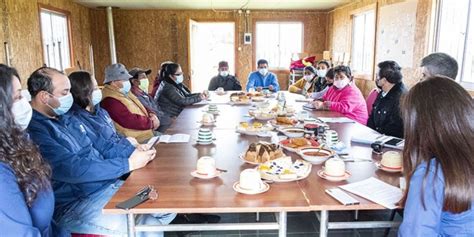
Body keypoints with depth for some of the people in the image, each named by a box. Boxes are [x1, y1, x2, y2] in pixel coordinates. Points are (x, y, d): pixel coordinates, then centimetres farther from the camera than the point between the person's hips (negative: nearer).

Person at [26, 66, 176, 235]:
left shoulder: (66, 117, 12)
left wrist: (132, 152, -3)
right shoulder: (33, 130, -17)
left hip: (109, 185, 8)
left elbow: (100, 145, 14)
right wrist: (129, 164, -21)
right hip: (75, 204, -8)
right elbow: (73, 170, -25)